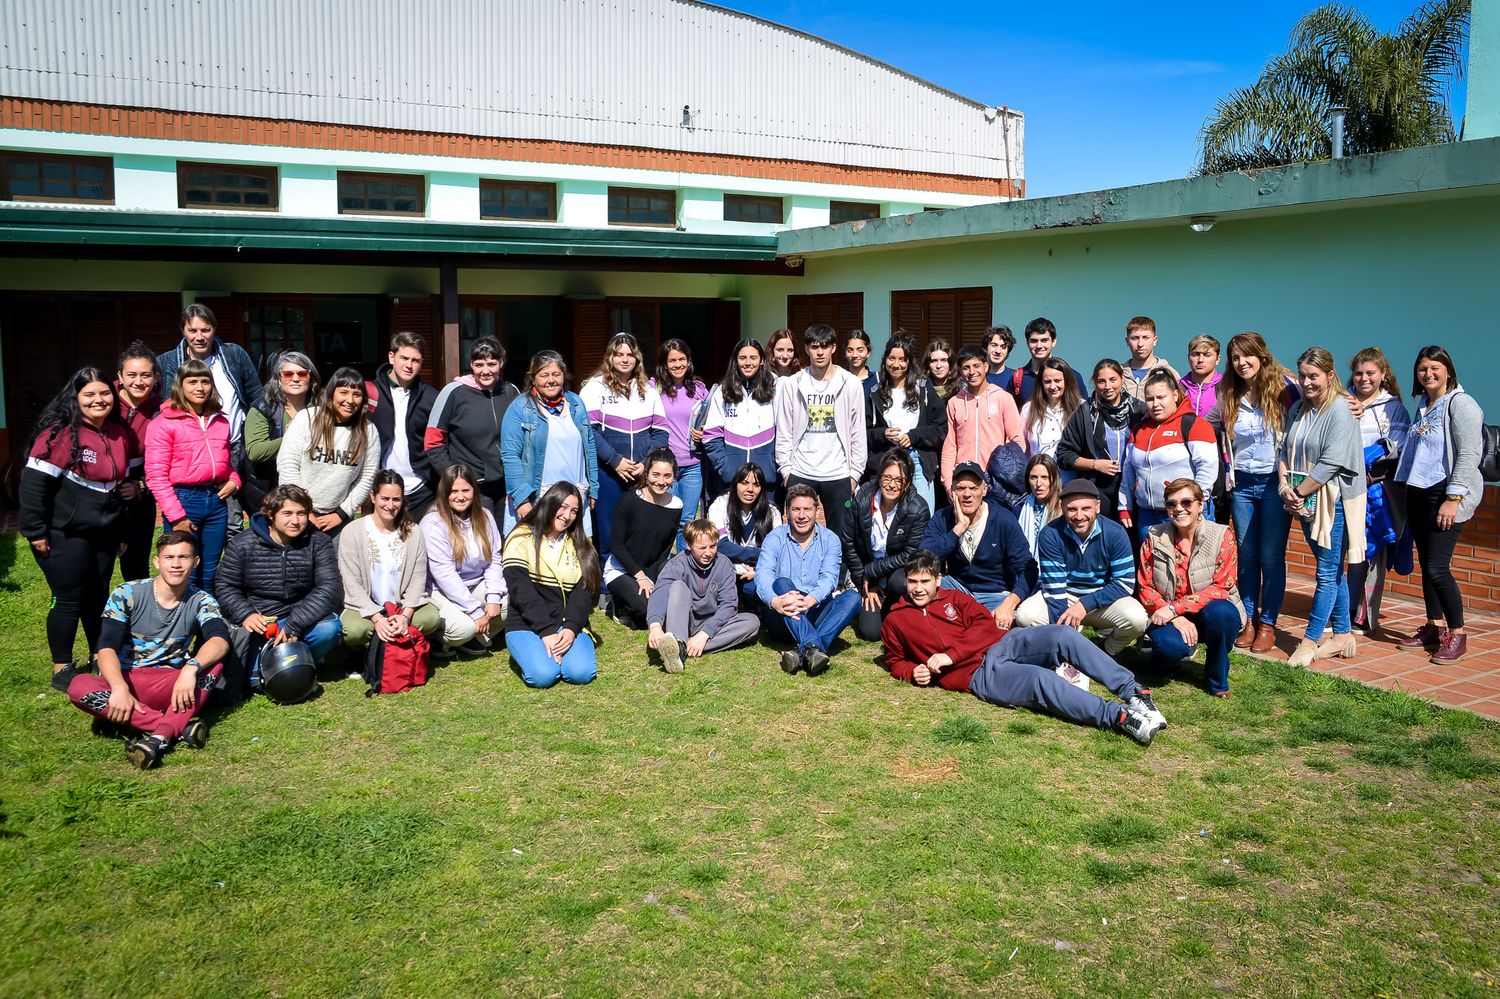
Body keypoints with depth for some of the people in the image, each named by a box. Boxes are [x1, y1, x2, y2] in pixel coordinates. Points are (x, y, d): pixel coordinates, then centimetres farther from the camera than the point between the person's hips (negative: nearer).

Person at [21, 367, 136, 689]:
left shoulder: (119, 432, 6)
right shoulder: (60, 433, -17)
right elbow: (33, 481, -18)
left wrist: (132, 486, 6)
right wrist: (35, 531, -17)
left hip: (105, 533, 6)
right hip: (65, 534, -6)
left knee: (99, 597, 16)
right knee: (69, 600, 0)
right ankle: (61, 671, 15)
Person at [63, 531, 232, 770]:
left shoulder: (202, 602, -2)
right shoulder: (127, 594, -4)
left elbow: (220, 641, -21)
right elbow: (107, 648, -13)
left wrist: (191, 668, -41)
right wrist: (119, 687, -32)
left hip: (169, 687, 0)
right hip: (123, 681, 0)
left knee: (214, 664, -27)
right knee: (77, 687, -31)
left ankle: (159, 737, -42)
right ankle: (180, 727, -35)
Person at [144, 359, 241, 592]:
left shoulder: (220, 421, 13)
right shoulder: (164, 423, -5)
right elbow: (156, 476, -9)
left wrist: (234, 481, 4)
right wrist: (176, 516, -13)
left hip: (217, 500, 5)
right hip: (184, 500, -5)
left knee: (209, 575, 12)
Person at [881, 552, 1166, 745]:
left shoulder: (954, 597, 20)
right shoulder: (895, 620, 16)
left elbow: (985, 625, 6)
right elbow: (895, 661, 23)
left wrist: (950, 655, -9)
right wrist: (913, 672, -2)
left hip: (1002, 643, 4)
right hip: (978, 673, -4)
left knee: (1062, 635, -24)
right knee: (1042, 679, -32)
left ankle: (1132, 691, -24)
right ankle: (1120, 717, -39)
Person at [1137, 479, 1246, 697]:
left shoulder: (1222, 535, -8)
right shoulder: (1155, 537, -2)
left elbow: (1221, 587, -14)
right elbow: (1145, 587, -4)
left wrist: (1175, 608, -23)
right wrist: (1176, 619, -19)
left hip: (1208, 612, 0)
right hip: (1168, 617, 0)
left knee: (1220, 612, -36)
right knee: (1170, 645, -34)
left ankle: (1217, 680, -9)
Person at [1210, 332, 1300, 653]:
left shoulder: (1283, 386, -6)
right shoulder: (1228, 397, 7)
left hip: (1274, 481, -4)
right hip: (1241, 483, 4)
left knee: (1271, 557, 2)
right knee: (1247, 555, 9)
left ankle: (1268, 624, 12)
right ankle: (1249, 621, 18)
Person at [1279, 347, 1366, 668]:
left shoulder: (1340, 410, -13)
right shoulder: (1298, 410, 11)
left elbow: (1330, 463, -19)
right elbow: (1285, 451, 10)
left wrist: (1299, 492, -14)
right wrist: (1285, 485, -7)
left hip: (1334, 500, -8)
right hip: (1306, 503, 8)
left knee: (1328, 574, -2)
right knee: (1332, 571, 14)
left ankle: (1310, 641, 3)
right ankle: (1343, 636, 22)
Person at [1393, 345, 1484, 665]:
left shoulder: (1460, 403, -9)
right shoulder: (1423, 405, 16)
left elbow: (1468, 455, -16)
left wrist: (1453, 498, -21)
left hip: (1445, 495, -8)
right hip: (1419, 494, 8)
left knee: (1437, 567, -11)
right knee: (1427, 565, 11)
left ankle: (1457, 634, 2)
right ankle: (1434, 628, 20)